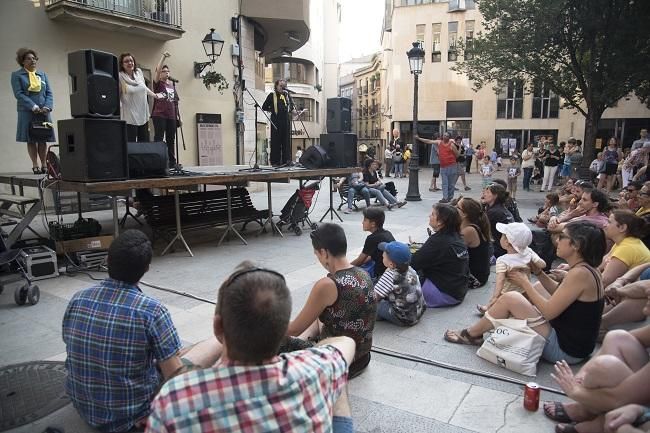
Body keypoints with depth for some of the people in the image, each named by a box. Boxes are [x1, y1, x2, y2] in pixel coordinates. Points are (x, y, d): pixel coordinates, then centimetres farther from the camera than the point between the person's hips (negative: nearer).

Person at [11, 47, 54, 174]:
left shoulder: (42, 74, 16)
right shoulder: (17, 75, 5)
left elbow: (49, 93, 10)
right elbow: (19, 94, -5)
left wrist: (47, 107, -8)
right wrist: (33, 106, -17)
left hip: (44, 112, 3)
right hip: (27, 113, -3)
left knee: (43, 140, 2)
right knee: (31, 140, 0)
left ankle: (44, 165, 5)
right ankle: (35, 166, 3)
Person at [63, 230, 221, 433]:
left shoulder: (77, 299, -9)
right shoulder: (152, 310, -26)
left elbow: (74, 351, 8)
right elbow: (175, 376, -21)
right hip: (131, 414, -6)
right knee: (216, 345, 4)